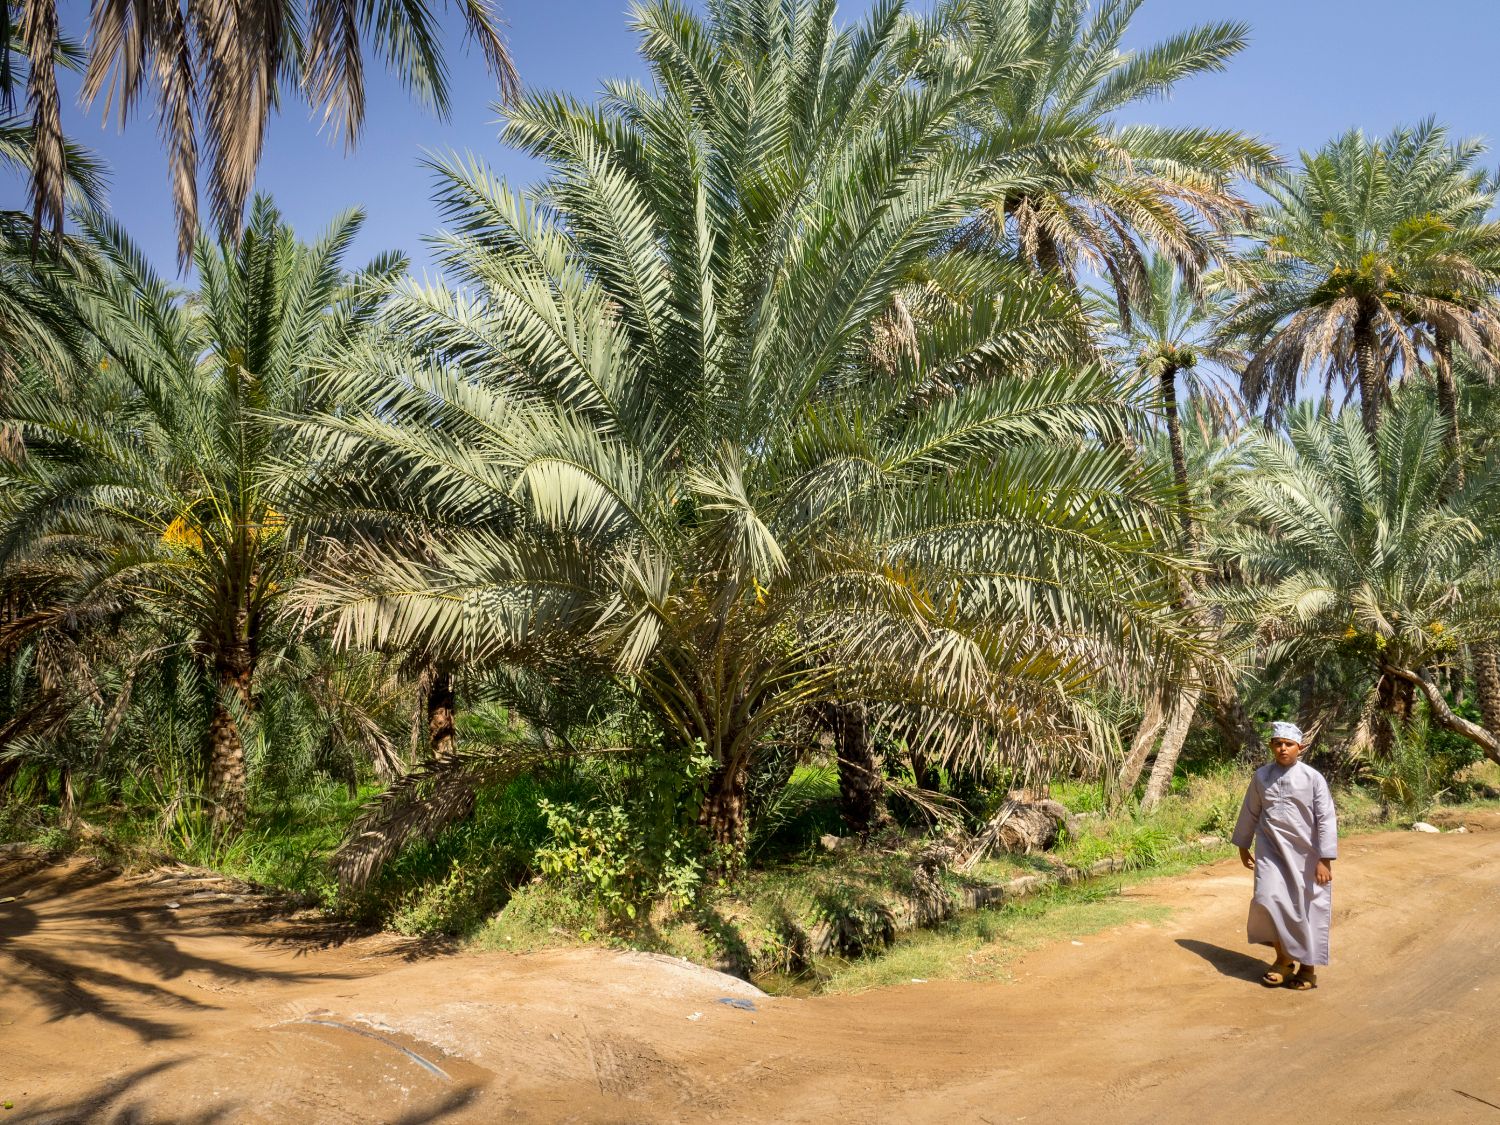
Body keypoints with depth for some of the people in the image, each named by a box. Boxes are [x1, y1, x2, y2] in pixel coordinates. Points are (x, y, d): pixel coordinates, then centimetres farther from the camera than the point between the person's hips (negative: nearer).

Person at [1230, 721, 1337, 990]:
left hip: (1305, 854, -2)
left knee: (1308, 909, 6)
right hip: (1271, 850, 2)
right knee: (1268, 898, -13)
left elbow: (1326, 820, -8)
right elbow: (1250, 813, 12)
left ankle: (1308, 967, 25)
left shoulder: (1313, 778, -7)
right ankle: (1283, 957, 9)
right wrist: (1242, 846, 17)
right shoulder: (1261, 776, 1)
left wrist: (1325, 860, -13)